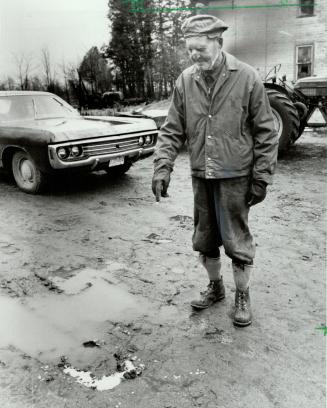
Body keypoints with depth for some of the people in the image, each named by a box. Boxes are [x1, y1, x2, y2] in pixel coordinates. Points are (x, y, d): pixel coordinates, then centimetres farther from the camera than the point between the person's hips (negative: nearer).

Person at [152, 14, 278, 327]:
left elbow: (265, 133, -5)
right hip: (201, 176, 4)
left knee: (237, 241, 5)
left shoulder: (246, 78, -9)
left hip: (234, 177, -4)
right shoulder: (185, 81, 0)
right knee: (204, 240, 15)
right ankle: (215, 287, 37)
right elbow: (172, 130, 3)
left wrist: (261, 178, -7)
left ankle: (242, 296, 27)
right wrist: (162, 168, -9)